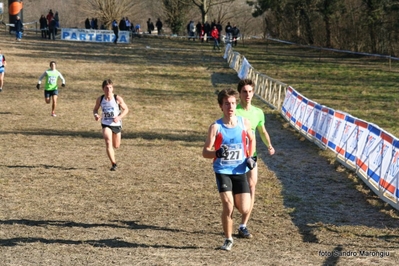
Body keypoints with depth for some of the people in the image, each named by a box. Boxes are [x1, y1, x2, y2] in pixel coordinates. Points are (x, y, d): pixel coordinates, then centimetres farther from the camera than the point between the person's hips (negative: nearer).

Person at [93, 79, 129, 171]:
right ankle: (113, 164, -18)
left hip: (116, 124, 0)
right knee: (108, 143, -21)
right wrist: (95, 115, -14)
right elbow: (95, 109, 9)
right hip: (106, 124, 0)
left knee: (116, 146, 13)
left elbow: (126, 109, -3)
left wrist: (119, 117, -20)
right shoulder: (100, 99, -7)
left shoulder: (117, 99, -12)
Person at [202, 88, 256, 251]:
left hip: (240, 170, 2)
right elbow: (205, 152, -8)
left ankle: (235, 200, 34)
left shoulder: (244, 123, -1)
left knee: (244, 210, -3)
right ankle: (228, 239, 6)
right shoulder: (216, 127, -9)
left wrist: (250, 157, 5)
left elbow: (251, 139, 19)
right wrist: (217, 153, -29)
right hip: (222, 170, -2)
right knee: (228, 205, -14)